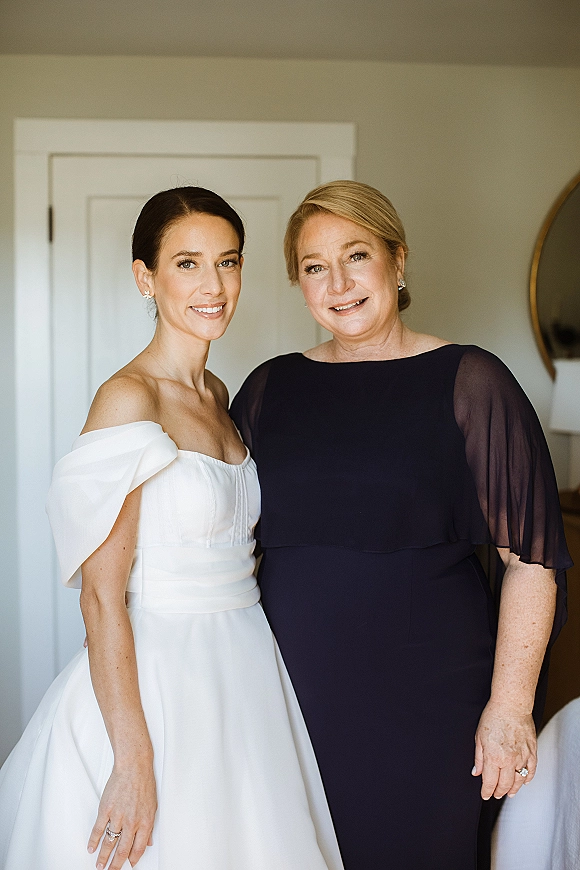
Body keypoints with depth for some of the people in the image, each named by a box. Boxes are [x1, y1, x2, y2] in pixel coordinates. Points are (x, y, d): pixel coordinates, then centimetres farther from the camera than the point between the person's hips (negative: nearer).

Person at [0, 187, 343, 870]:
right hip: (157, 679, -8)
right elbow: (102, 596, -19)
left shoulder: (218, 396, 8)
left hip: (241, 675, 8)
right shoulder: (128, 398, -17)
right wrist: (132, 759, -21)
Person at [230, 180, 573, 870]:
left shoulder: (468, 381, -5)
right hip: (291, 684, 3)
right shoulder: (270, 387, 7)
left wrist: (509, 704, -11)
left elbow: (530, 556, -8)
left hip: (425, 694, -3)